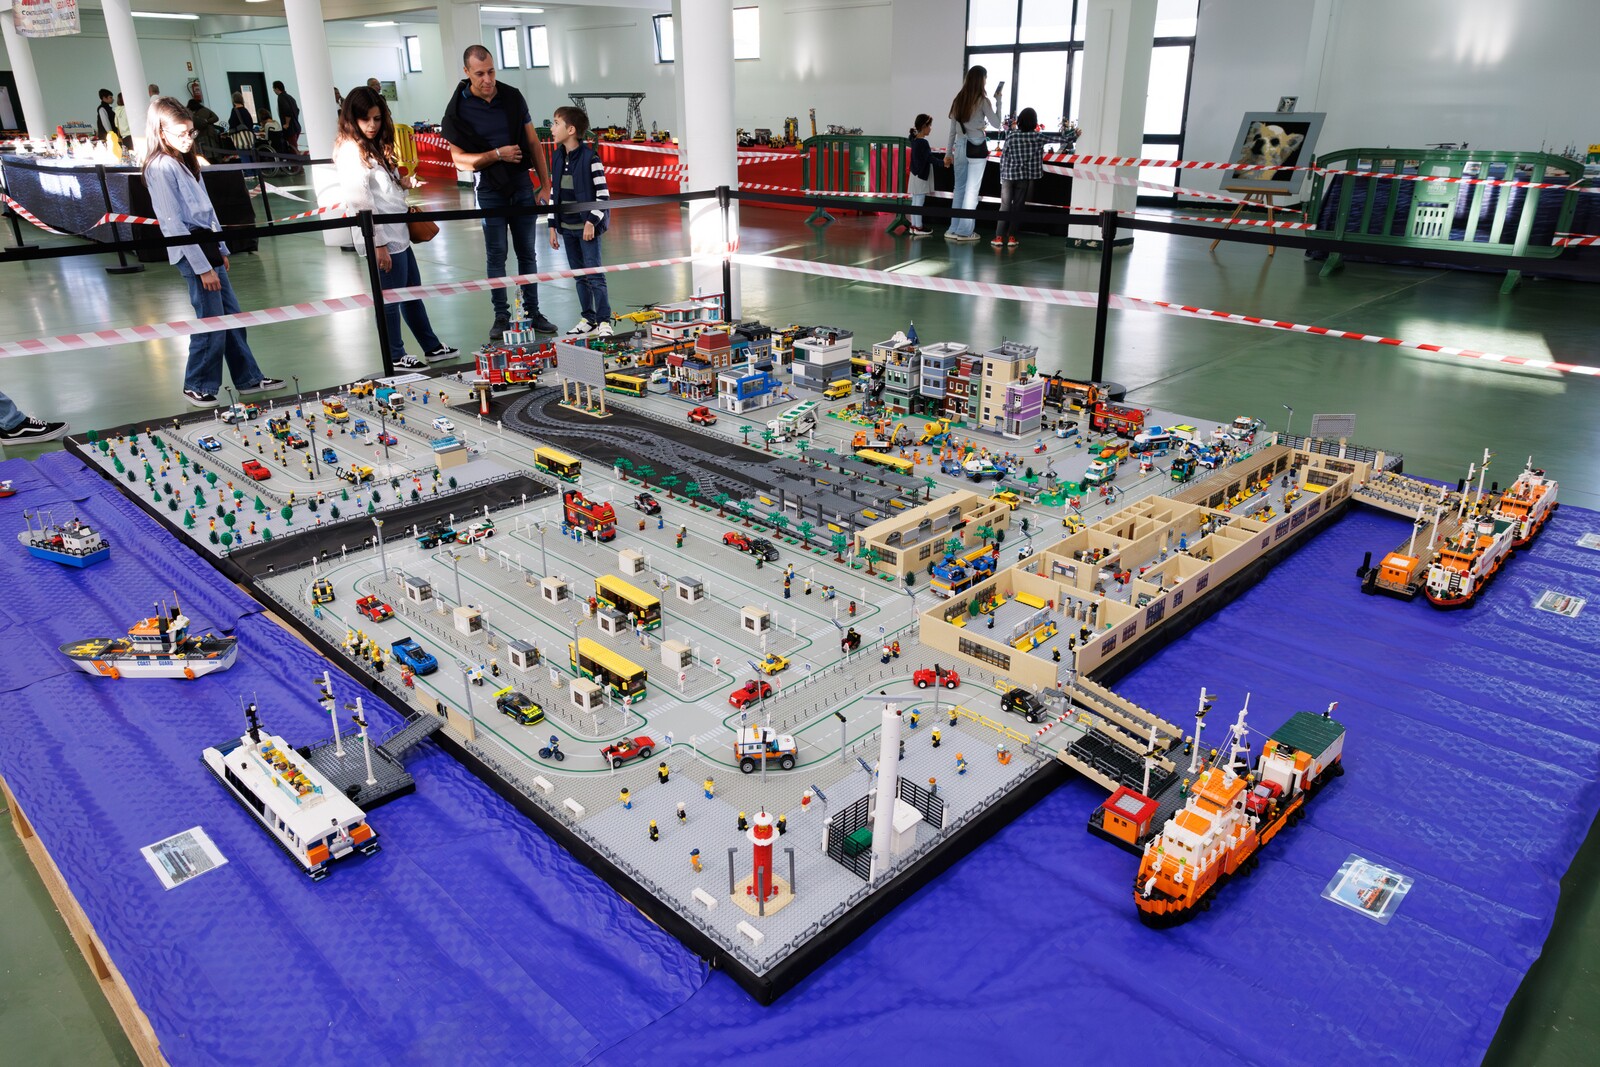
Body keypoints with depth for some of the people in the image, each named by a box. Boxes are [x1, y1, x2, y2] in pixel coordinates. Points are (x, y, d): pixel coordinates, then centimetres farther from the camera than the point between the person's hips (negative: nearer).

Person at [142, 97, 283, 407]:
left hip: (208, 246, 9)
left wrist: (221, 250, 16)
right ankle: (197, 386, 11)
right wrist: (202, 267, -19)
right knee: (212, 323, -4)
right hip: (191, 253, -9)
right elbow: (174, 223, -17)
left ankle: (249, 379, 20)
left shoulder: (185, 161, 14)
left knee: (232, 317, 12)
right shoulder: (161, 168, -14)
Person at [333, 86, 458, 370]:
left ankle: (432, 346, 30)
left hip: (397, 234, 10)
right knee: (390, 299, 1)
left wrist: (404, 183, 7)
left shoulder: (376, 147, 14)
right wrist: (378, 244, -21)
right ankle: (395, 357, 14)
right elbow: (361, 202, -20)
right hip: (382, 239, -10)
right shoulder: (351, 151, -16)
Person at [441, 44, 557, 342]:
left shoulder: (512, 97, 1)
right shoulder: (459, 109, -6)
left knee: (527, 252, 7)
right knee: (496, 255, 2)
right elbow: (459, 159, -6)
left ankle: (533, 312, 15)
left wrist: (545, 184, 3)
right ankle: (501, 316, 11)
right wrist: (497, 154, -17)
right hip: (489, 189, -2)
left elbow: (533, 143, 6)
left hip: (521, 183, 2)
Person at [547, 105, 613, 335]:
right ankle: (588, 320, 19)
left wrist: (592, 222, -17)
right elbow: (553, 193, 14)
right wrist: (552, 226, 11)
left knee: (594, 275, -7)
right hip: (567, 227, 7)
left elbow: (603, 193, -12)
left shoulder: (590, 157, -12)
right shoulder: (557, 158, 9)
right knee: (579, 275, 11)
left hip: (587, 226, -7)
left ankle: (604, 322, -3)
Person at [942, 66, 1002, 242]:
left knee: (959, 188, 10)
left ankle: (954, 229, 9)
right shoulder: (983, 101, -7)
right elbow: (996, 123, -3)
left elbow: (952, 129, 11)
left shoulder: (958, 100, 9)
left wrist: (948, 152, 16)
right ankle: (964, 231, -1)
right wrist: (998, 100, 2)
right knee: (971, 190, -1)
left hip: (960, 147, 5)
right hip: (976, 148, -5)